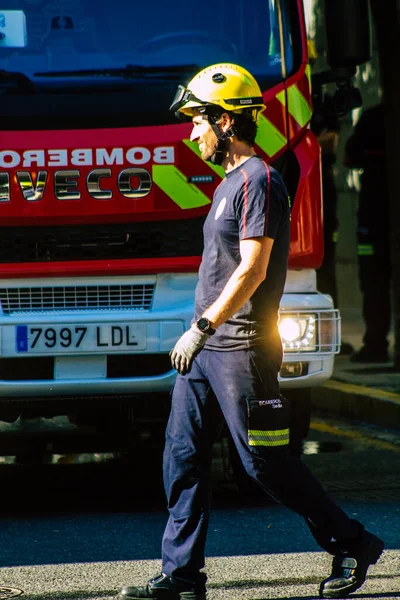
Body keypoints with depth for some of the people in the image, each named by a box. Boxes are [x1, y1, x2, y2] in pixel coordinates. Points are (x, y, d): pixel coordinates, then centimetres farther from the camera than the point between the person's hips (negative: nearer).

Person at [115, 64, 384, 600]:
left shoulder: (259, 181, -13)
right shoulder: (231, 183, 17)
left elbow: (252, 271, -20)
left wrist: (201, 328, -21)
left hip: (242, 348, -10)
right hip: (209, 348, 10)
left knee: (266, 462, -4)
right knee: (183, 454, 5)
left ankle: (352, 546, 8)